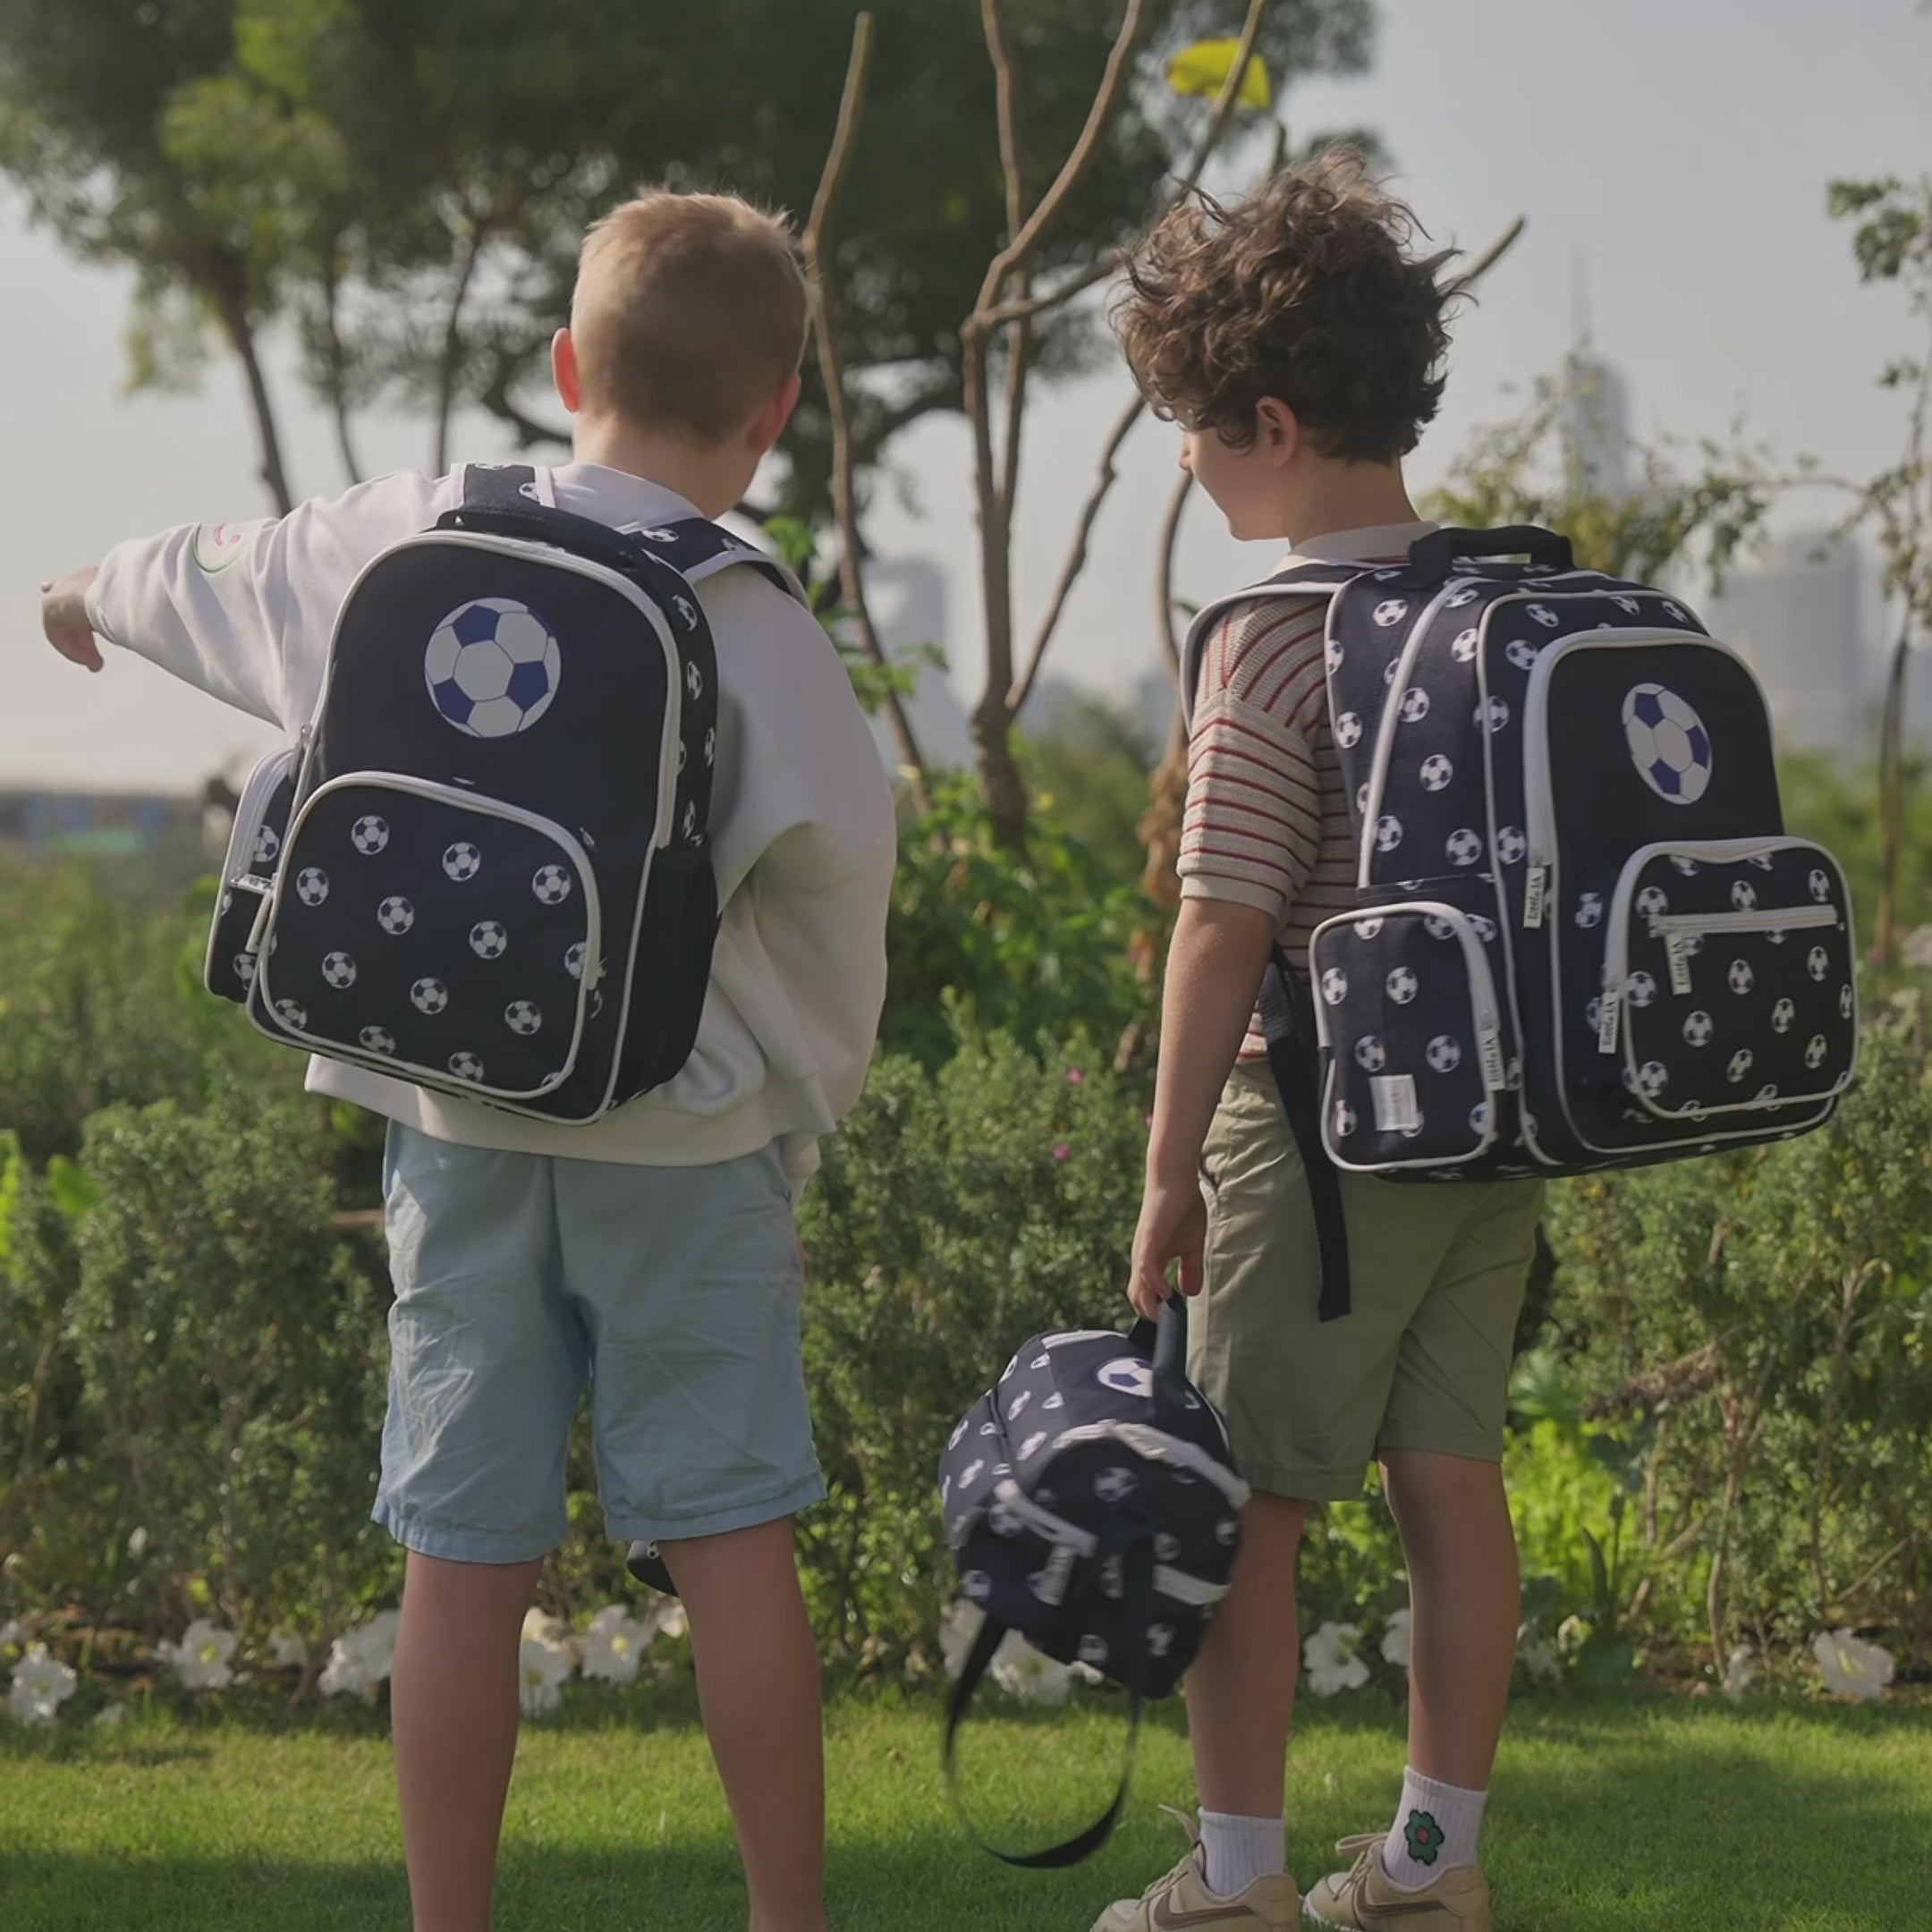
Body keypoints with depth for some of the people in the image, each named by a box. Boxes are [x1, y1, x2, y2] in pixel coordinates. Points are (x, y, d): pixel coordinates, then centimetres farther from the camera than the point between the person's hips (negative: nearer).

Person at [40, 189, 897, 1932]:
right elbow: (836, 891, -8)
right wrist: (809, 1105, 9)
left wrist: (98, 591, 41)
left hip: (457, 1119, 3)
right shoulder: (757, 634, -12)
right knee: (734, 1536, 7)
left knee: (466, 1552, 7)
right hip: (685, 1137, -3)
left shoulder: (413, 544, -1)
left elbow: (237, 578, 18)